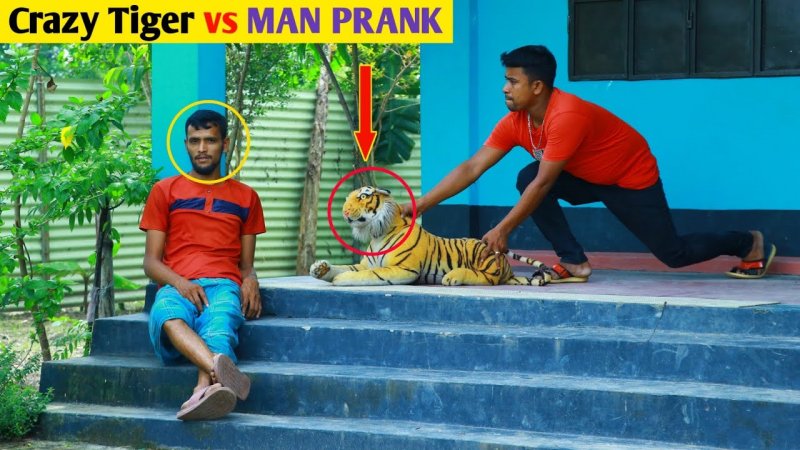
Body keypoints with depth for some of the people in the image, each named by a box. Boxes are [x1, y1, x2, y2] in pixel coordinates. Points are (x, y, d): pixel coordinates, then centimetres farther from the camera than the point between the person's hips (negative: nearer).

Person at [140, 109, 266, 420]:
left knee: (219, 324, -39)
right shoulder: (165, 191, 20)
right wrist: (179, 283, -9)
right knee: (167, 316, -41)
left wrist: (250, 280, -2)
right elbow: (151, 261, 13)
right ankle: (222, 371, -69)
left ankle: (203, 391, -70)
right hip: (177, 287, -1)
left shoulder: (245, 198, 24)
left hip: (224, 286, 1)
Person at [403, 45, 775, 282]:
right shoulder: (515, 122, -14)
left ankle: (750, 243, 22)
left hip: (632, 179, -7)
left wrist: (503, 229, -37)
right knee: (526, 178, -18)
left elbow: (544, 184, -37)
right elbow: (471, 168, -16)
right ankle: (574, 263, -10)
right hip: (588, 178, 7)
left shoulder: (567, 116, -37)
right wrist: (418, 206, -23)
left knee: (673, 253, -4)